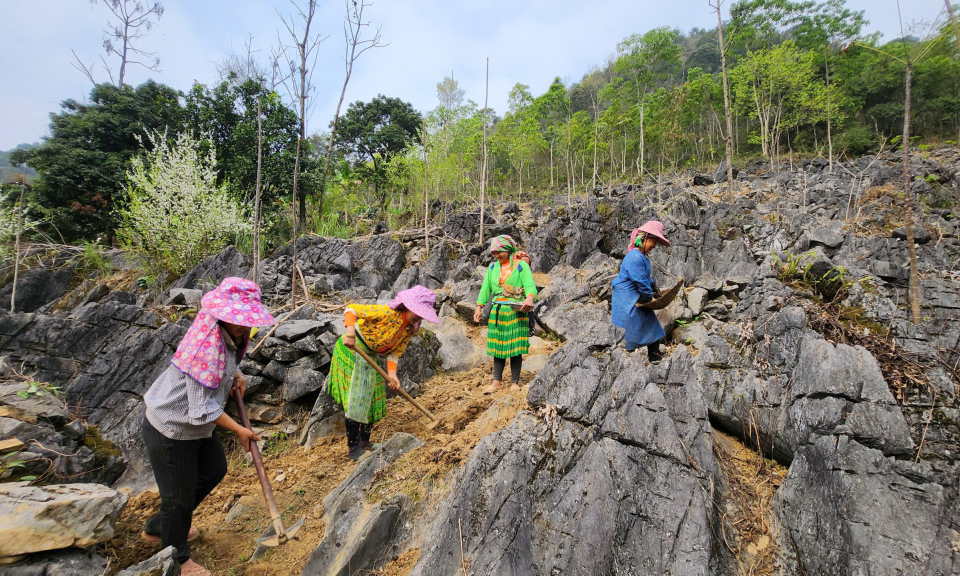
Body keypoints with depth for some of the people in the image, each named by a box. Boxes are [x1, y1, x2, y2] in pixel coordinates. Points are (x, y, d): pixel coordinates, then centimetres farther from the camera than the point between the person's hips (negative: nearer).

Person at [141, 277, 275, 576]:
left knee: (214, 470, 25)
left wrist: (235, 377, -2)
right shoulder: (208, 347, -35)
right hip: (170, 431, -9)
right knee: (179, 495, 10)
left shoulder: (226, 336, -7)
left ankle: (157, 528, 47)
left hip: (194, 425, 9)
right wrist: (239, 430, -19)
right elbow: (203, 411, -30)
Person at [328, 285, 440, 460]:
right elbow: (351, 309, -31)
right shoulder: (388, 312, -28)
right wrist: (350, 332, -48)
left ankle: (365, 442, 28)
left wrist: (392, 373, -21)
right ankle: (353, 447, 8)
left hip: (371, 356, 8)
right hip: (352, 350, -8)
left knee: (373, 398, 11)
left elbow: (395, 353, -3)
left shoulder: (411, 328, -5)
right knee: (356, 398, -7)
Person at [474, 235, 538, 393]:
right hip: (496, 312, 4)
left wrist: (529, 298, -34)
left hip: (516, 312, -4)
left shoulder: (521, 265, -3)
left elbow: (530, 286, -13)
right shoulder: (493, 267, 12)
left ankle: (515, 382, 13)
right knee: (498, 347, 7)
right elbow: (485, 288, 14)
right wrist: (479, 307, 6)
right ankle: (497, 381, 16)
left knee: (515, 347, 1)